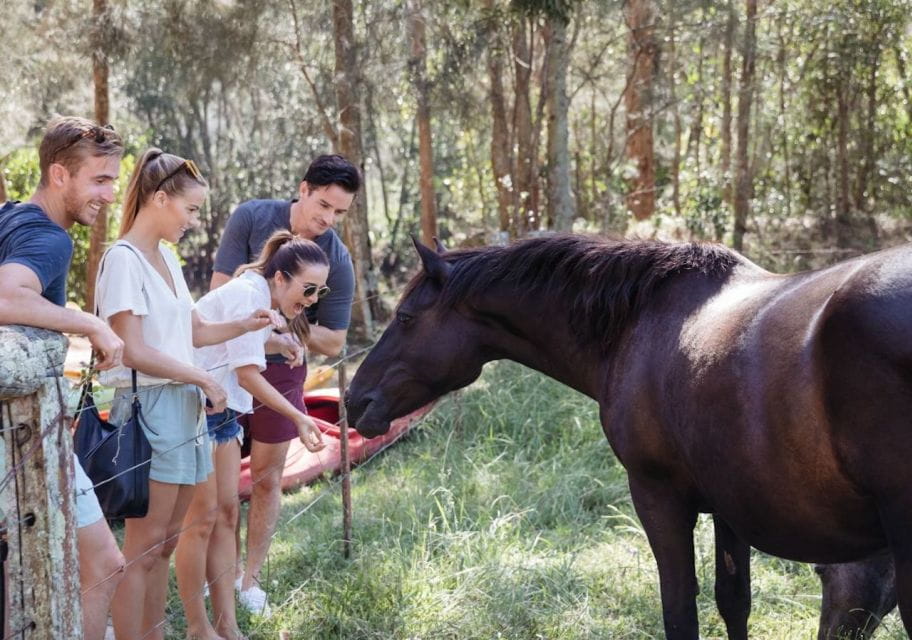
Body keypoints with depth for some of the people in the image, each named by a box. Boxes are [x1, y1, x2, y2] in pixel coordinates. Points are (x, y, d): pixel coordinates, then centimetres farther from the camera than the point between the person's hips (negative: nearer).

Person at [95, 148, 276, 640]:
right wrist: (202, 378, -10)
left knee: (165, 543, 13)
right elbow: (134, 351, -17)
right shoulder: (123, 258, -13)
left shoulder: (166, 256, 13)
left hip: (185, 406, 9)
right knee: (143, 548, -4)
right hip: (150, 407, -9)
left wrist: (244, 326, 6)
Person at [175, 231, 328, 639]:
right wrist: (299, 418, -19)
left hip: (222, 409, 10)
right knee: (202, 517, -4)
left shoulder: (266, 300, 11)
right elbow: (248, 374, -21)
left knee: (227, 512, 8)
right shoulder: (247, 294, -18)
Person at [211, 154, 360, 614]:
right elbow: (220, 293, -15)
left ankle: (251, 579, 19)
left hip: (278, 370, 1)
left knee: (267, 477, 7)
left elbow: (334, 343, -7)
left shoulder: (338, 261, -12)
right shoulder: (251, 218, -13)